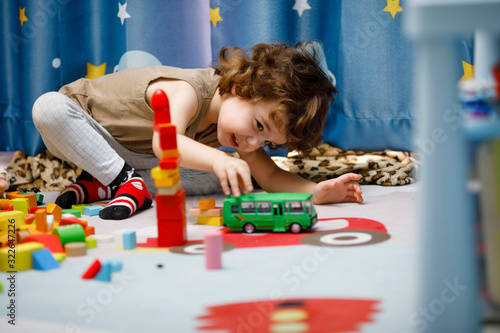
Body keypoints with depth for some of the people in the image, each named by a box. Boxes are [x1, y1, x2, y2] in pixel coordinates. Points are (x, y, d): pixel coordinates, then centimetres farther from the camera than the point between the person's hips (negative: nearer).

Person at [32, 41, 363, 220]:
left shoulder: (234, 114, -14)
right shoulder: (187, 92, -37)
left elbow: (270, 175, -15)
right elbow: (164, 142, -56)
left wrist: (318, 191, -33)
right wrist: (218, 159, -73)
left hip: (141, 158, 6)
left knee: (220, 179, -17)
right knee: (49, 107, -40)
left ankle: (104, 183, -13)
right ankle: (125, 181, -27)